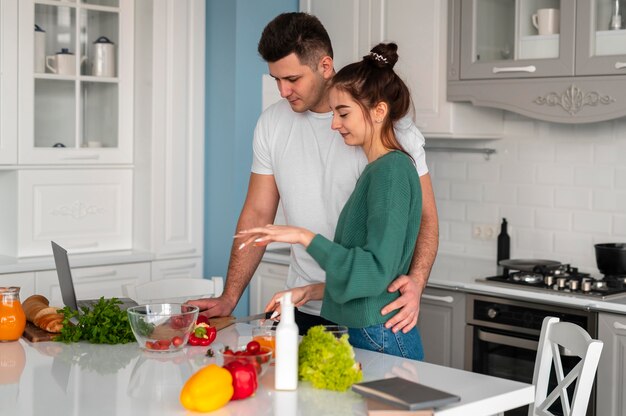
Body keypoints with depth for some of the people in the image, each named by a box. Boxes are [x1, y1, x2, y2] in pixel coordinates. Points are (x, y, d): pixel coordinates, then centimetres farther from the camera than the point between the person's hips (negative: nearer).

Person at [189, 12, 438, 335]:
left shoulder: (388, 123, -11)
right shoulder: (272, 124, 2)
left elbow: (424, 215, -11)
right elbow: (258, 214, 6)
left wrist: (415, 281, -30)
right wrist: (229, 298, 0)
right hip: (303, 310, 4)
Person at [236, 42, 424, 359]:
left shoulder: (392, 170, -14)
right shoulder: (376, 170, 15)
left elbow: (376, 271, -20)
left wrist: (306, 237, -19)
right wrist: (312, 291, 14)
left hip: (380, 340, -9)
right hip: (360, 333, 9)